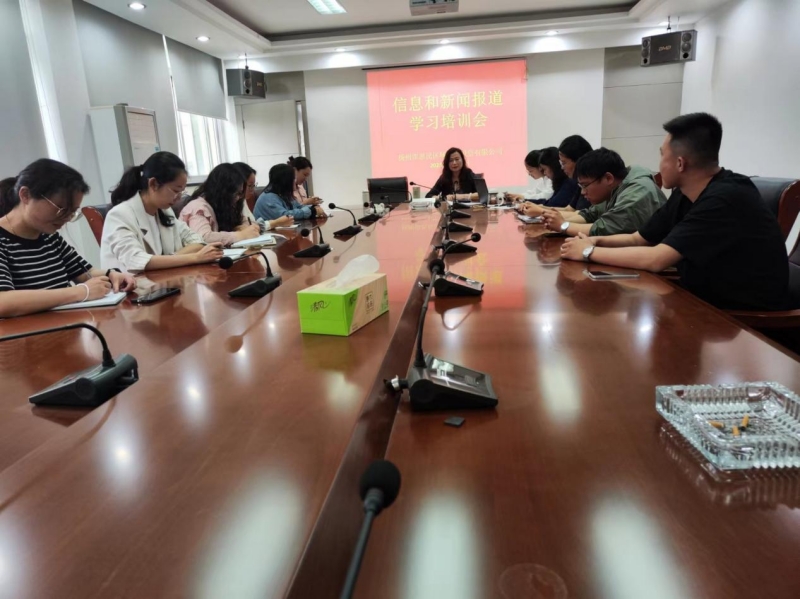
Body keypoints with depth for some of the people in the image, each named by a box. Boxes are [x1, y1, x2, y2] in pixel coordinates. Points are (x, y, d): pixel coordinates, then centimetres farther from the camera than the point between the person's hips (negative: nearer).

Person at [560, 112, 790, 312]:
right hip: (706, 304, 7)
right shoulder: (683, 195, 1)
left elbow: (656, 259, -29)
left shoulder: (726, 199, -25)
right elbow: (637, 239, 8)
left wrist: (589, 252, -20)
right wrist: (597, 241, -9)